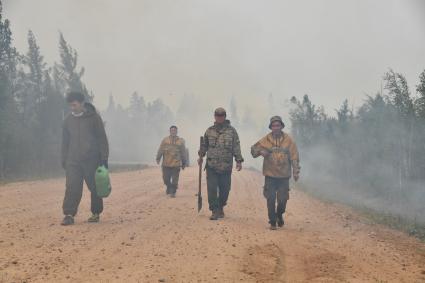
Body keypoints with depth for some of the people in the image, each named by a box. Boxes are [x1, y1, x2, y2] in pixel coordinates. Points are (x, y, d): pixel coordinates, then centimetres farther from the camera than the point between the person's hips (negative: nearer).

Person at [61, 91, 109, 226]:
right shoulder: (68, 120, 10)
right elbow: (65, 142, 17)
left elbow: (102, 139, -2)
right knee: (72, 187, -8)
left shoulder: (94, 117, -2)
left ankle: (96, 213, 19)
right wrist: (64, 160, 12)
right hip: (73, 160, 3)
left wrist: (104, 158, -6)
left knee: (95, 187, 5)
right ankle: (69, 215, -6)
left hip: (92, 159, -3)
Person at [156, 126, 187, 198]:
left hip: (176, 164, -1)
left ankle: (173, 192, 11)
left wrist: (184, 163, 12)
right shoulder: (165, 140, 8)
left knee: (175, 180, -2)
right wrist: (158, 158, -12)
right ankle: (169, 187, 34)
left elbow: (183, 153, 10)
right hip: (166, 164, 1)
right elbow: (161, 149, 1)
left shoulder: (181, 141, 7)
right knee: (166, 178, 7)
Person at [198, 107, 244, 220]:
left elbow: (236, 147, 0)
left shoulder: (231, 131, 2)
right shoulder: (209, 131, 8)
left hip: (226, 167, -1)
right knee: (212, 189, -6)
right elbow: (204, 145, 21)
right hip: (211, 166, 1)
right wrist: (201, 156, 23)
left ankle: (220, 207, 29)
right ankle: (215, 211, 3)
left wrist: (238, 161, -6)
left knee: (225, 189, 7)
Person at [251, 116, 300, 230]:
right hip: (270, 176, 0)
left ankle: (280, 215, 35)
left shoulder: (288, 140, 2)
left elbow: (294, 157, 3)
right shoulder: (265, 140, 2)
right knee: (271, 200, 0)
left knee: (283, 199, 5)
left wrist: (296, 172, -3)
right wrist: (260, 151, -15)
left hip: (284, 176, 0)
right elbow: (253, 149, 7)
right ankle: (272, 222, 14)